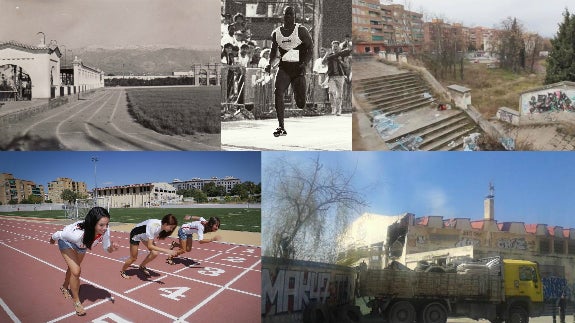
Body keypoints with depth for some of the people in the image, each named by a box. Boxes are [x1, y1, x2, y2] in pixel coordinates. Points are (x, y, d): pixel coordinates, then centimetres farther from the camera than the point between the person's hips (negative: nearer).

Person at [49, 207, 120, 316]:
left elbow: (106, 248, -19)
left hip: (82, 244, 5)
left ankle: (65, 287, 57)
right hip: (67, 241, -5)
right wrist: (52, 239, -6)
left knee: (74, 267, 27)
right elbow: (59, 234, -28)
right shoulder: (77, 233, -49)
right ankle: (76, 301, 8)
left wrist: (112, 248, -42)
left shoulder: (105, 232, -37)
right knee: (76, 271, -16)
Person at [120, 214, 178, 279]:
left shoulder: (162, 225, -22)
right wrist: (166, 250, -49)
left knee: (155, 253, -8)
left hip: (145, 235, 6)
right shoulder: (153, 226, -44)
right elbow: (150, 246, -44)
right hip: (136, 235, -6)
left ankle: (142, 266, 19)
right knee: (133, 258, 4)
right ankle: (122, 271, 32)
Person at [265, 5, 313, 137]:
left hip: (298, 68, -2)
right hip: (283, 68, 2)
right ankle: (281, 127, -19)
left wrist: (305, 63, -18)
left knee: (301, 103, -5)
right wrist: (270, 63, 3)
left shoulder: (301, 31, -2)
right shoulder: (276, 33, 8)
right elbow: (274, 51, 20)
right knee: (278, 93, -22)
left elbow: (310, 49, -3)